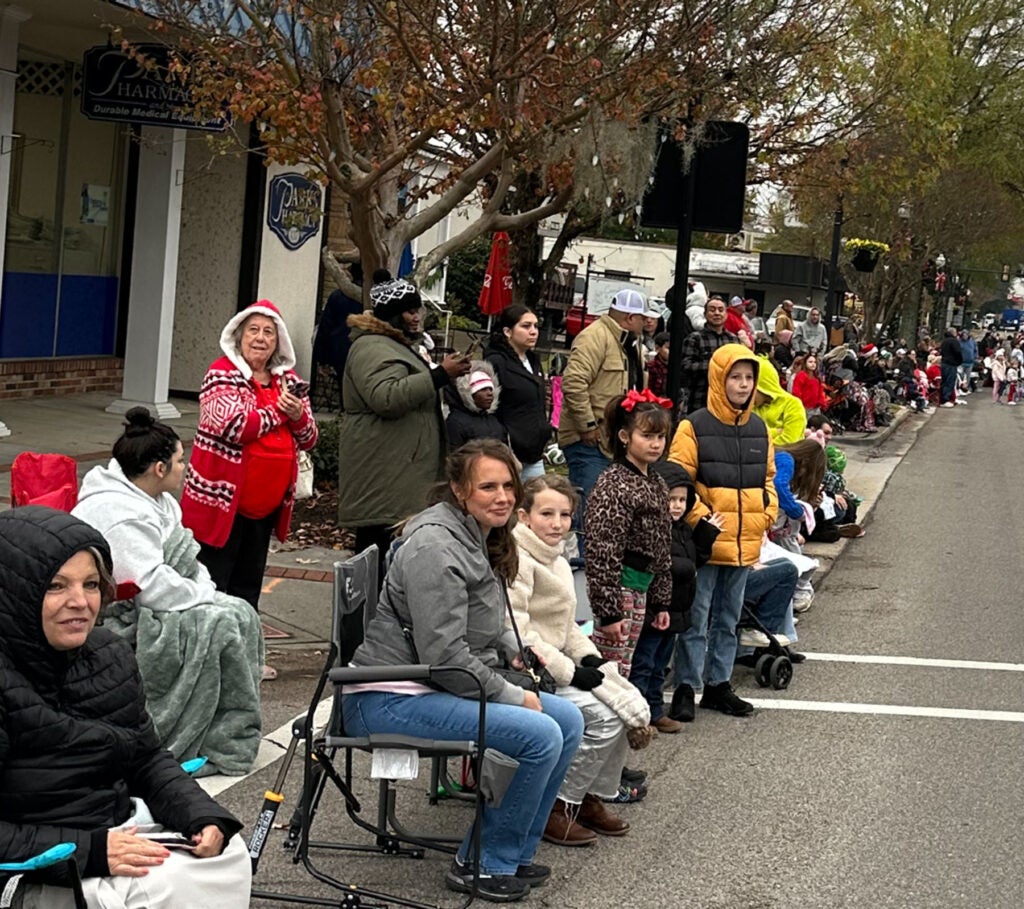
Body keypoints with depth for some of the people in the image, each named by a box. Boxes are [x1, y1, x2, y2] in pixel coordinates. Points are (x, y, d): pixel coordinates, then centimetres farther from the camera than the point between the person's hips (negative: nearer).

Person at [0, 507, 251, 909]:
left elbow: (148, 759, 13)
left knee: (229, 853, -8)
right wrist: (89, 851, -26)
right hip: (40, 874, -8)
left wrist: (203, 816, -5)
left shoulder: (110, 656, 4)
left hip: (123, 828, 8)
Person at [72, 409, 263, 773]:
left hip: (140, 612, 11)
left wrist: (206, 590, -2)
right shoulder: (120, 515, -23)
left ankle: (229, 742, 3)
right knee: (222, 625, -22)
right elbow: (152, 586, -27)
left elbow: (187, 560, 16)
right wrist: (205, 594, -13)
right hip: (118, 626, -11)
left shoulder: (156, 501, 11)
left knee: (240, 615, -1)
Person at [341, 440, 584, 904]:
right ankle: (486, 864, -5)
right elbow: (444, 655, -24)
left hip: (445, 687, 10)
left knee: (569, 719, 4)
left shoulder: (480, 539, 13)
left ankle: (513, 854, 11)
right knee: (541, 736, -21)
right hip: (391, 698, -10)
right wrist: (514, 697, -15)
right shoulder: (435, 547, -19)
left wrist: (517, 650, 9)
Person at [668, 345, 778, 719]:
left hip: (745, 542, 6)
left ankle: (718, 684, 25)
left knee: (728, 618, 15)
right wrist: (700, 517, -16)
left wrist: (768, 512, 5)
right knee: (696, 618, -1)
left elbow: (768, 476, 20)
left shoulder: (759, 428, 10)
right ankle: (686, 687, 6)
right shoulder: (694, 427, -9)